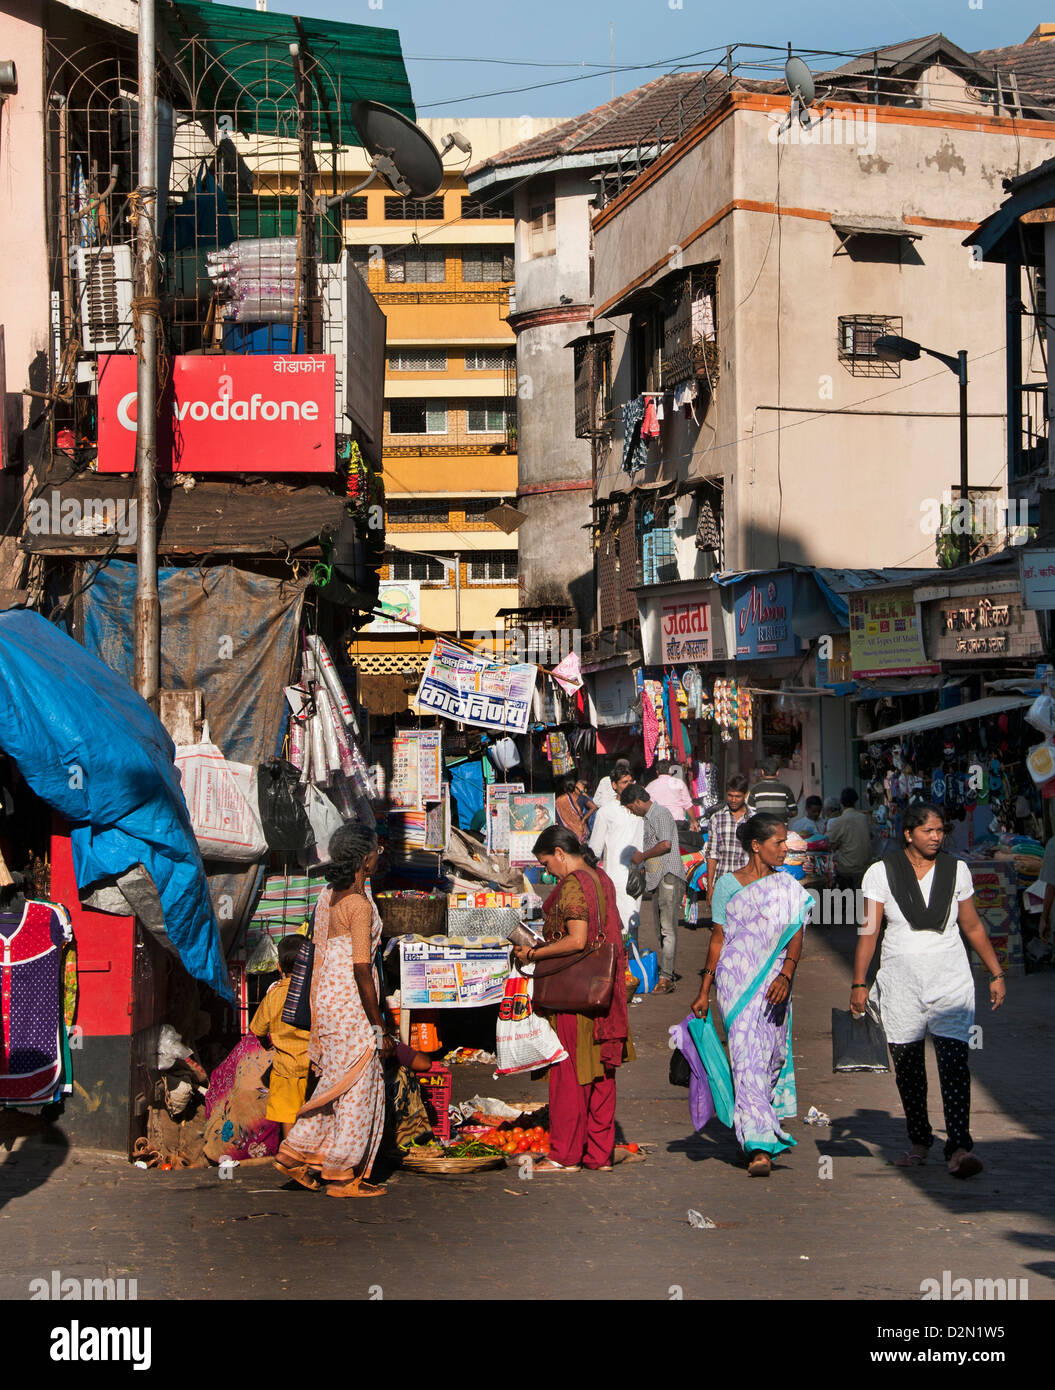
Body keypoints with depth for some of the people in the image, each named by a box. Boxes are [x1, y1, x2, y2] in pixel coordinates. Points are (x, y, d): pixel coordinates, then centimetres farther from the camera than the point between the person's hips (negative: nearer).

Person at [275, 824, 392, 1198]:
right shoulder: (360, 906, -18)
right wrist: (380, 1029, -14)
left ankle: (297, 1153, 19)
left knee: (336, 1083, 18)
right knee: (357, 1090, 1)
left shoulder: (328, 896, 8)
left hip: (326, 999, 9)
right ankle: (342, 1175, 8)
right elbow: (361, 971, -19)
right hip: (352, 1007, -9)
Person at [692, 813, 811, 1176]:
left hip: (775, 981, 3)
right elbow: (718, 940, 5)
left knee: (773, 1053, 7)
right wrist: (704, 991, 4)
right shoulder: (728, 885, 2)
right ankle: (759, 1145, -14)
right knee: (747, 1055, -11)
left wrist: (785, 976, -17)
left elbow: (795, 936, 0)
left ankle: (768, 1123, 27)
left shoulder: (788, 887, 9)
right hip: (738, 980, -3)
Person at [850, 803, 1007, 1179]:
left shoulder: (956, 870, 6)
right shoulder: (881, 873, 1)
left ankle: (959, 1147, -18)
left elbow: (972, 926, 14)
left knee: (954, 1059, -13)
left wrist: (996, 973, 13)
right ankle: (919, 1141, 21)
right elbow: (868, 930, 1)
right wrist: (859, 983, -3)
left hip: (950, 980, 0)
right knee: (907, 1064, 5)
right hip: (901, 981, 0)